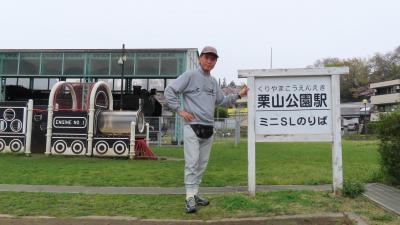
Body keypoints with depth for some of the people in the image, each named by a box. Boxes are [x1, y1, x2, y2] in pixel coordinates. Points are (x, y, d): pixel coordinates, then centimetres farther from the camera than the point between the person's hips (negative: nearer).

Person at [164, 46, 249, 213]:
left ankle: (194, 194, 21)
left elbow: (222, 101, 26)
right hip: (193, 127, -7)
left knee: (202, 164, 10)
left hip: (208, 129, 7)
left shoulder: (213, 82, 18)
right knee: (192, 163, -9)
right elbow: (169, 91, -8)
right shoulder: (190, 76, -3)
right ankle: (190, 198, -3)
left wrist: (239, 95, 16)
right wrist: (180, 110, -12)